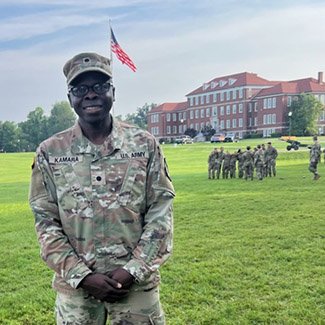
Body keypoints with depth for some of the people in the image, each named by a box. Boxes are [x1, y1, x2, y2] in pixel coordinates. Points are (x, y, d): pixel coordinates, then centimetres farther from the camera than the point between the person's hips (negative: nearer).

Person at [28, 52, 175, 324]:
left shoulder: (145, 144, -2)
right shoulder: (50, 152, -1)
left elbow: (161, 211, -2)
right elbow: (46, 222, -1)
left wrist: (134, 269, -10)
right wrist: (82, 275, -9)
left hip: (137, 283, 0)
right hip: (75, 287, 0)